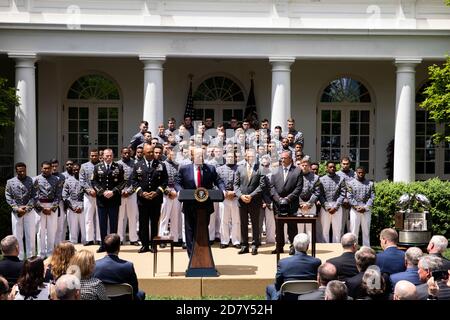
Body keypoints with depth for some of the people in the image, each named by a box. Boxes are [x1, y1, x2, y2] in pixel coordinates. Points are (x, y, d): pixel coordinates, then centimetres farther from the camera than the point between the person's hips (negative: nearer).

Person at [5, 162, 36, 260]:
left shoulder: (31, 181, -1)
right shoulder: (10, 182, 3)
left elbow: (34, 197, -4)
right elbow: (8, 197, 0)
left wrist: (26, 208, -14)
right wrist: (17, 208, -11)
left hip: (29, 211, -1)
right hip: (16, 212, 1)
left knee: (30, 235, 2)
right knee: (17, 235, 5)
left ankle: (31, 257, 11)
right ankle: (20, 258, 12)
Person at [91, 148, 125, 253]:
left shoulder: (119, 167, 3)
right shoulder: (97, 167, 7)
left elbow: (122, 182, 0)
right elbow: (94, 182, 4)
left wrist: (113, 191, -12)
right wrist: (102, 192, -9)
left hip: (114, 199, -1)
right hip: (101, 199, 1)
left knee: (114, 223, 2)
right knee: (102, 223, 4)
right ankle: (103, 245, 10)